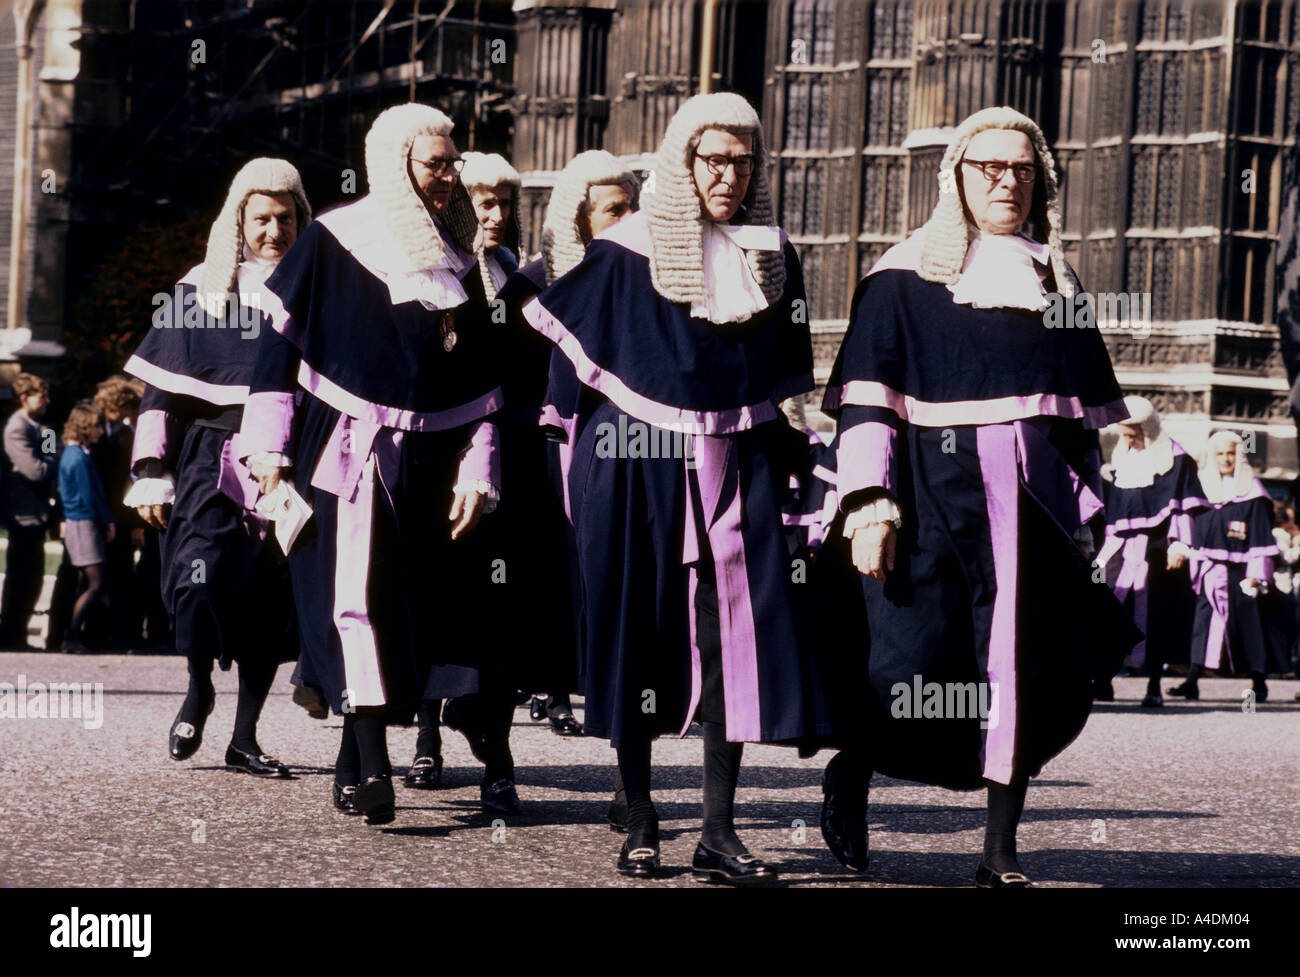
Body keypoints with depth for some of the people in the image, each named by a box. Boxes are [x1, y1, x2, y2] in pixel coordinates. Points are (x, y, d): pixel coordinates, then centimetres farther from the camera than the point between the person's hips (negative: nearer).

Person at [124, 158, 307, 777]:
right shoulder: (198, 291, 6)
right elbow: (161, 388, 6)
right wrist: (152, 472, -1)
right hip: (211, 462, -1)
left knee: (271, 597, -3)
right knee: (201, 579, -19)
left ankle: (244, 737, 9)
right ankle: (199, 689, 9)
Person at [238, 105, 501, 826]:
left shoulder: (455, 262, 12)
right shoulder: (330, 243, -1)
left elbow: (479, 379, 11)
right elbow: (278, 341, -2)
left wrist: (477, 473, 3)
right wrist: (270, 451, -6)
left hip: (424, 464, 5)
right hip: (346, 454, -5)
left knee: (403, 610, 3)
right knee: (358, 598, -15)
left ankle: (353, 757, 13)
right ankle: (372, 764, -20)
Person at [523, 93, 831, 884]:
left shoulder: (772, 256, 8)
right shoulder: (627, 252, -3)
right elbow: (575, 365, 1)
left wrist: (782, 470, 12)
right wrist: (583, 463, 0)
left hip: (739, 469, 3)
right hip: (641, 466, -3)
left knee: (738, 639, -4)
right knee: (640, 638, 3)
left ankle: (720, 833, 0)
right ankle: (641, 824, 14)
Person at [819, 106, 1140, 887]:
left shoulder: (1055, 280, 16)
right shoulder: (906, 277, 2)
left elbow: (1089, 409, 18)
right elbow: (867, 397, -4)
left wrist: (1087, 507, 12)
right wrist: (869, 501, -14)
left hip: (1034, 501, 4)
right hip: (937, 496, -4)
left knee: (1028, 671, -1)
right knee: (914, 660, -8)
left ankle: (1002, 849, 7)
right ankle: (849, 774, 22)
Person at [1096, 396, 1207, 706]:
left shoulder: (1175, 458, -1)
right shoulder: (1119, 458, 15)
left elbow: (1185, 505, -5)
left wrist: (1179, 544, -13)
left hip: (1156, 549, -4)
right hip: (1121, 549, 4)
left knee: (1155, 614, -3)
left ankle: (1154, 685, 3)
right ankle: (1103, 681, -4)